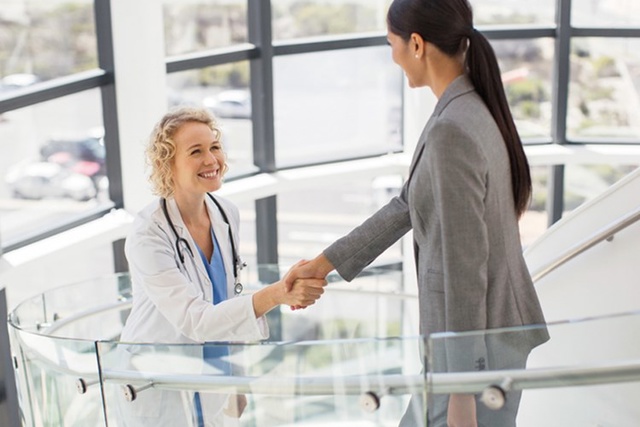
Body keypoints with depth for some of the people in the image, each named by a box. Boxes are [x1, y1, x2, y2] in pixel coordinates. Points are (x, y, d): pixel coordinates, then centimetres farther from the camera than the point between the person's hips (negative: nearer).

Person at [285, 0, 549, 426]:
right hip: (491, 330, 9)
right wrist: (327, 261, 16)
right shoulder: (473, 110, 5)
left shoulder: (452, 131, -25)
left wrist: (463, 390, -19)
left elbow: (465, 267, -25)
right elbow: (408, 204, 13)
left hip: (476, 347, -9)